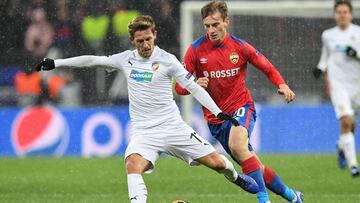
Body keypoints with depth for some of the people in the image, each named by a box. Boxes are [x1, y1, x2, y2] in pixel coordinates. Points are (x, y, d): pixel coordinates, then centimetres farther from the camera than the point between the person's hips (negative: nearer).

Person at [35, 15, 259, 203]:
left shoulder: (167, 60, -5)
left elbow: (193, 87, -2)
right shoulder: (126, 59, 4)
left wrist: (218, 112, -9)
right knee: (133, 165, -31)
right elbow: (92, 60, 11)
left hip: (172, 125, -1)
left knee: (216, 162, 0)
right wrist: (56, 63, 9)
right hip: (144, 131, 1)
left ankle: (235, 177, 36)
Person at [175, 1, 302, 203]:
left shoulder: (239, 46, -6)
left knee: (237, 145, -34)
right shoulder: (195, 50, -7)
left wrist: (282, 85, -13)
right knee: (254, 167, 6)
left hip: (241, 107, -3)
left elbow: (267, 67, 6)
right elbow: (180, 86, -5)